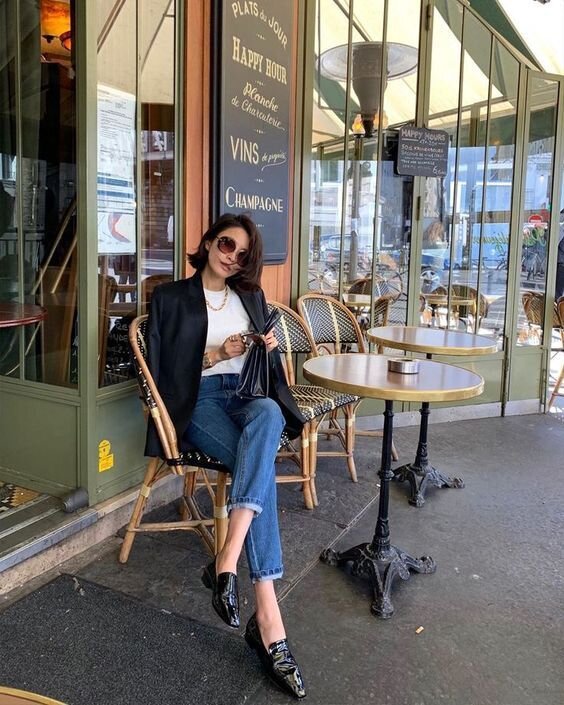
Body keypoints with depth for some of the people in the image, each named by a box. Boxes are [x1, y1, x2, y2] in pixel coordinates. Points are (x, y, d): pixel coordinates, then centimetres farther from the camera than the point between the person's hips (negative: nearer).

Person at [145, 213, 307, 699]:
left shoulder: (251, 296, 22)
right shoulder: (170, 297, 9)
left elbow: (266, 366, 25)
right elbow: (163, 367, 1)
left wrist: (270, 347, 2)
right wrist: (216, 354, -10)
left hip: (247, 396, 4)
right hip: (198, 402, -3)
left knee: (268, 414, -37)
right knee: (259, 465, -33)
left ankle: (227, 562, -42)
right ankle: (268, 617, -37)